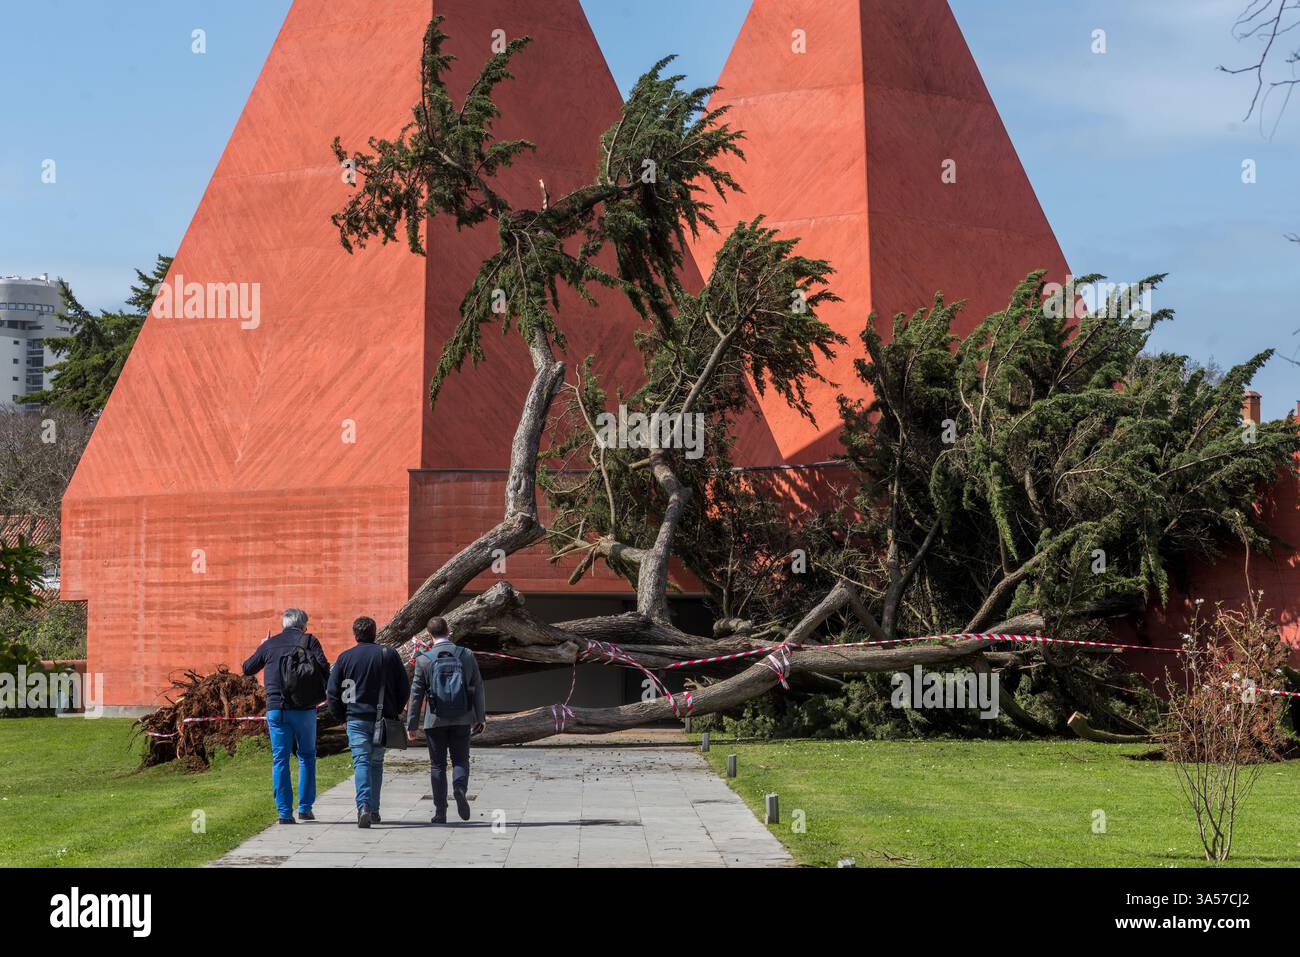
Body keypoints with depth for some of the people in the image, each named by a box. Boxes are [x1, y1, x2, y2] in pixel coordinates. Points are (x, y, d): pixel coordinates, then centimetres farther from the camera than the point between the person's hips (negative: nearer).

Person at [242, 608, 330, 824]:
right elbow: (324, 669, -10)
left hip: (275, 709, 2)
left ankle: (284, 812, 2)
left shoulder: (269, 644, 8)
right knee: (307, 756, 14)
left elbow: (248, 669, 19)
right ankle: (305, 808, 11)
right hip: (304, 709, -2)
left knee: (280, 760, 6)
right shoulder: (309, 641, 0)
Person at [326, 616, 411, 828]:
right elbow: (404, 689, 5)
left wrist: (342, 717, 11)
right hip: (383, 719, 2)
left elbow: (332, 692, 0)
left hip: (356, 718, -2)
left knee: (361, 762, -7)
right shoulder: (389, 654, 4)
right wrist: (394, 711, 17)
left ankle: (364, 805, -27)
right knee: (377, 763, 13)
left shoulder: (345, 657, 1)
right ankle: (374, 810, 15)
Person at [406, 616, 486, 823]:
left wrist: (412, 725, 4)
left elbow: (416, 694, -3)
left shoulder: (424, 660, -5)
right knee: (460, 759, 12)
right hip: (462, 719, 1)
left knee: (437, 765, 8)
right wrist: (480, 717, 11)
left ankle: (440, 812, 7)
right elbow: (478, 688, 2)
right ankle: (460, 787, -19)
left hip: (435, 720, -1)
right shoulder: (466, 655, -1)